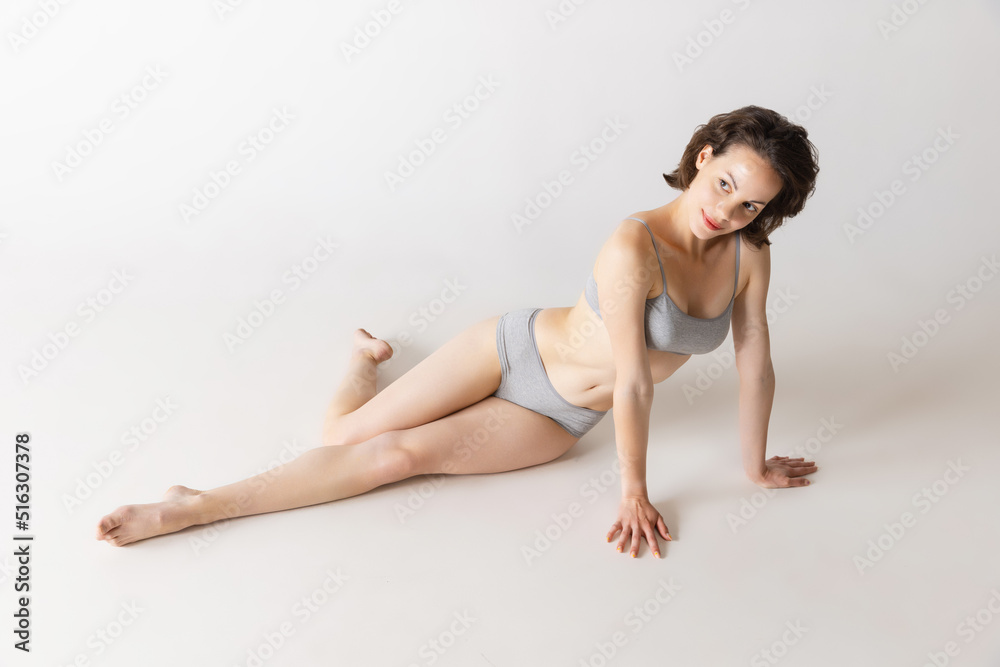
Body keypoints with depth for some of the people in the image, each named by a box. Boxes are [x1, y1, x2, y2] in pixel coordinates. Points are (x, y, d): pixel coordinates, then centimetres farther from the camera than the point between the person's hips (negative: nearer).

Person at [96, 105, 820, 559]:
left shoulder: (749, 255, -10)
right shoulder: (634, 245, -28)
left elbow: (756, 362, -1)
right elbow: (632, 379, -24)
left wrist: (756, 464, 6)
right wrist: (634, 491, -17)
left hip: (554, 422, 3)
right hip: (514, 348, -3)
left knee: (401, 454, -11)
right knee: (344, 434, -5)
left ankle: (201, 507, 1)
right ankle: (366, 356, 33)